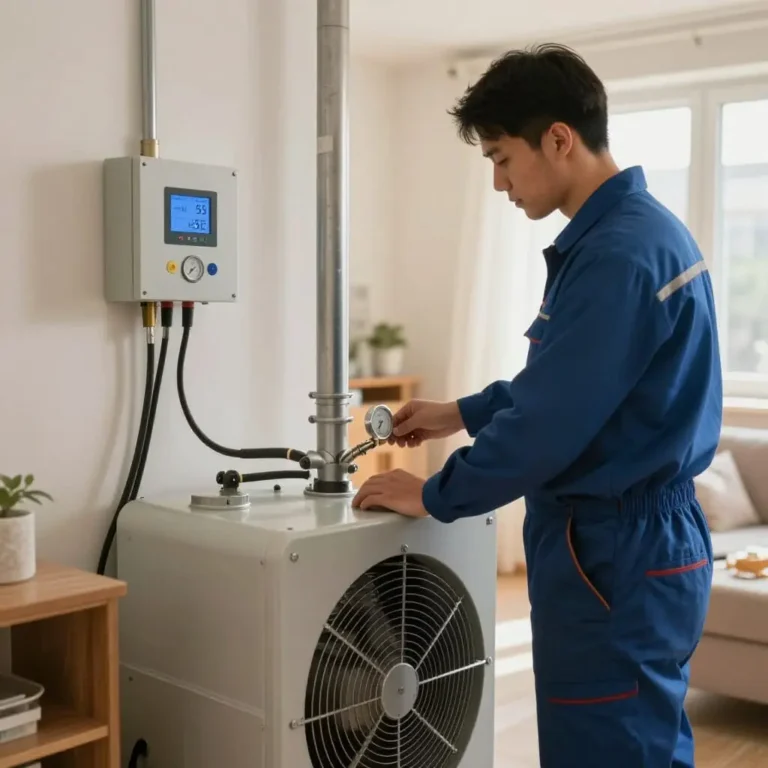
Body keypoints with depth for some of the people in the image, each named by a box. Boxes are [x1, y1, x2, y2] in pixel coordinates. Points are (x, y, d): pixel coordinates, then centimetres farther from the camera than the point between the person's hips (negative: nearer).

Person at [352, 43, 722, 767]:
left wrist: (434, 495, -10)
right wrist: (461, 413, 18)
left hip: (614, 555, -10)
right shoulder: (637, 228, 10)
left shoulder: (619, 254, -22)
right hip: (638, 541, 10)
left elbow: (551, 421, -23)